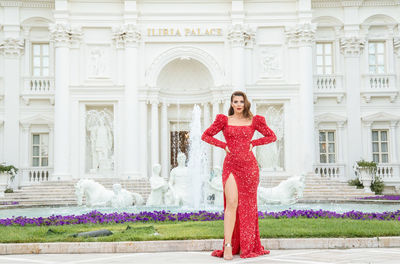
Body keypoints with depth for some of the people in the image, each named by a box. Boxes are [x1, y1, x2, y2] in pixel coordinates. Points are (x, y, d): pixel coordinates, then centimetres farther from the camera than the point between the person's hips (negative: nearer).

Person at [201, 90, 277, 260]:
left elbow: (272, 136, 16)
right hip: (231, 165, -2)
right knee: (232, 203, -13)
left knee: (247, 206, 5)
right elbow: (205, 136, 12)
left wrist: (253, 143, 4)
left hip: (249, 166, 2)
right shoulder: (224, 120, 6)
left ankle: (247, 246, 15)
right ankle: (228, 246, -12)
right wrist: (224, 145, 1)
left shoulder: (254, 121, 8)